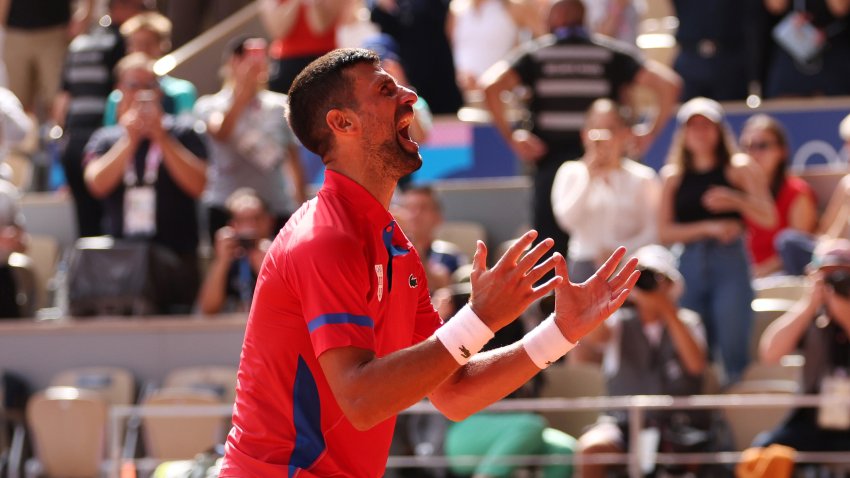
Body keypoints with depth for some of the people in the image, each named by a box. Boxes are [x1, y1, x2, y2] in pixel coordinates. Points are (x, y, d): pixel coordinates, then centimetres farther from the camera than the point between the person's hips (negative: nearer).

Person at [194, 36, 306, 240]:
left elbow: (294, 160, 13)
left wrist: (301, 208, 12)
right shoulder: (210, 106, 1)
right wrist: (245, 90, -32)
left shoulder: (281, 106, 8)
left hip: (278, 210, 2)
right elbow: (220, 132, -22)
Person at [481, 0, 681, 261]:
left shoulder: (535, 53, 6)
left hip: (551, 162, 0)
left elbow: (491, 85, -9)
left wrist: (510, 135, -5)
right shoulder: (612, 53, 7)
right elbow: (667, 83, -3)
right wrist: (650, 133, 3)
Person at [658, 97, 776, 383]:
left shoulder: (739, 168, 7)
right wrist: (708, 228, -8)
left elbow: (768, 218, -2)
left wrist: (736, 201, -20)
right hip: (690, 265, 3)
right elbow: (665, 232, 5)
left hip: (730, 263, -3)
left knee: (734, 349, -14)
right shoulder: (673, 176, 14)